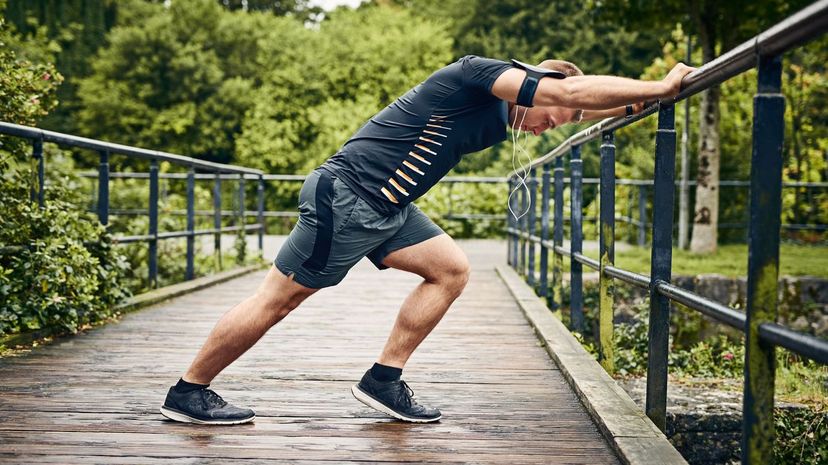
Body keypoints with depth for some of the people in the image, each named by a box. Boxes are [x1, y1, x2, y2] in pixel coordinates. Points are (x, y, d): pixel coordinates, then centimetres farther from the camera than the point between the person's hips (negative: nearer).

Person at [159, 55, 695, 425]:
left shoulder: (499, 118, 12)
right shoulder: (478, 74, -15)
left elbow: (580, 106, 21)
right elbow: (573, 88, -23)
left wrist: (641, 98, 9)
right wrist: (662, 86, -16)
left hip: (384, 208, 10)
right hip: (346, 196, -10)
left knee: (451, 270, 3)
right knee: (278, 299, -2)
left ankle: (384, 379, 7)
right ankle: (188, 392, 10)